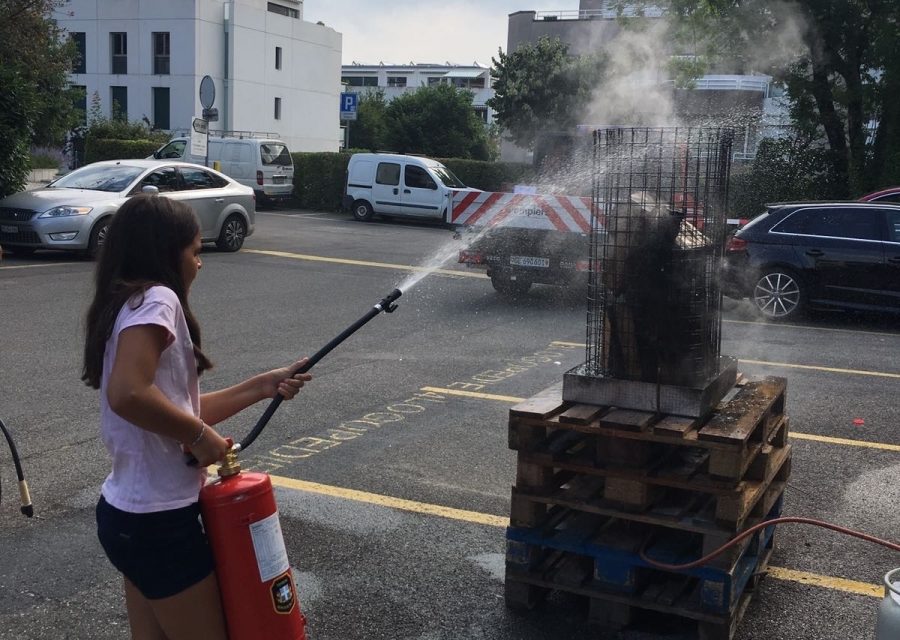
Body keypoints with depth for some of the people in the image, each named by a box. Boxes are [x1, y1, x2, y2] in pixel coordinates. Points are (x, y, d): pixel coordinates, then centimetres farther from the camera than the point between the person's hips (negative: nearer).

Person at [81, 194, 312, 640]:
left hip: (129, 514, 9)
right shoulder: (155, 297, -17)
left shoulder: (127, 303, 11)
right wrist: (202, 436, -20)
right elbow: (127, 395, -33)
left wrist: (263, 386, 12)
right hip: (158, 521, -9)